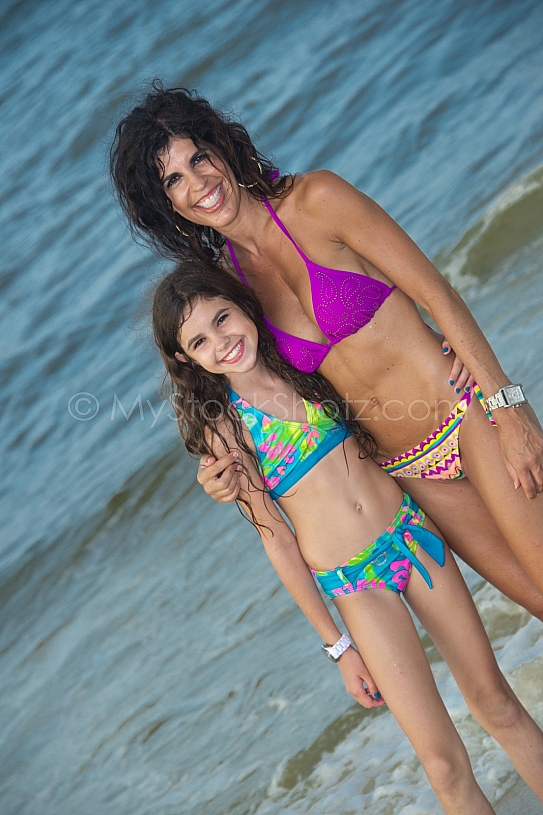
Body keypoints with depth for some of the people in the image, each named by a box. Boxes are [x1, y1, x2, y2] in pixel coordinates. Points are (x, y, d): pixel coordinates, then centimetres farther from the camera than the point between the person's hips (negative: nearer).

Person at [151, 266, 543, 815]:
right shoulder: (223, 427, -9)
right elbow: (278, 542, -5)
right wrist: (338, 646, -1)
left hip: (411, 529, 4)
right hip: (353, 584, -3)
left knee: (496, 702, 10)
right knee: (444, 761, -2)